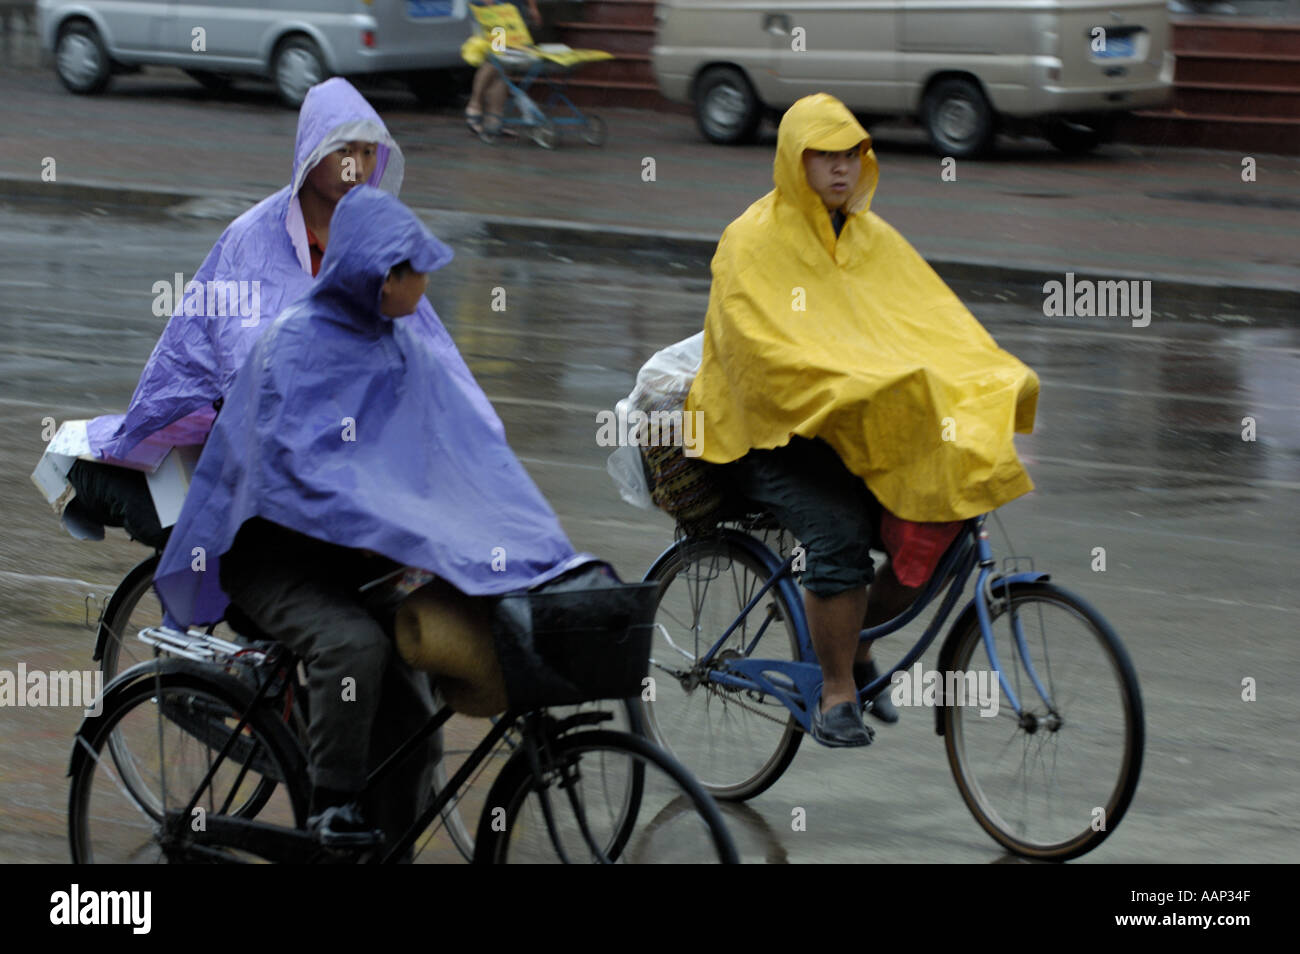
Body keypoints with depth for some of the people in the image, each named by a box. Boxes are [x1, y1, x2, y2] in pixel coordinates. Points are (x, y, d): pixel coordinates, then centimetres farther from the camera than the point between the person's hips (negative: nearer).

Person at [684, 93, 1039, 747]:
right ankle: (835, 694, -12)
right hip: (769, 433, -6)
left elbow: (938, 319, 4)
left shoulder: (874, 239, 12)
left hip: (857, 434, 6)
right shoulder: (753, 241, -8)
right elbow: (763, 349, -21)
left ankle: (853, 641, 14)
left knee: (942, 526, -12)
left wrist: (1005, 381, -14)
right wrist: (851, 389, -35)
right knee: (841, 533, -29)